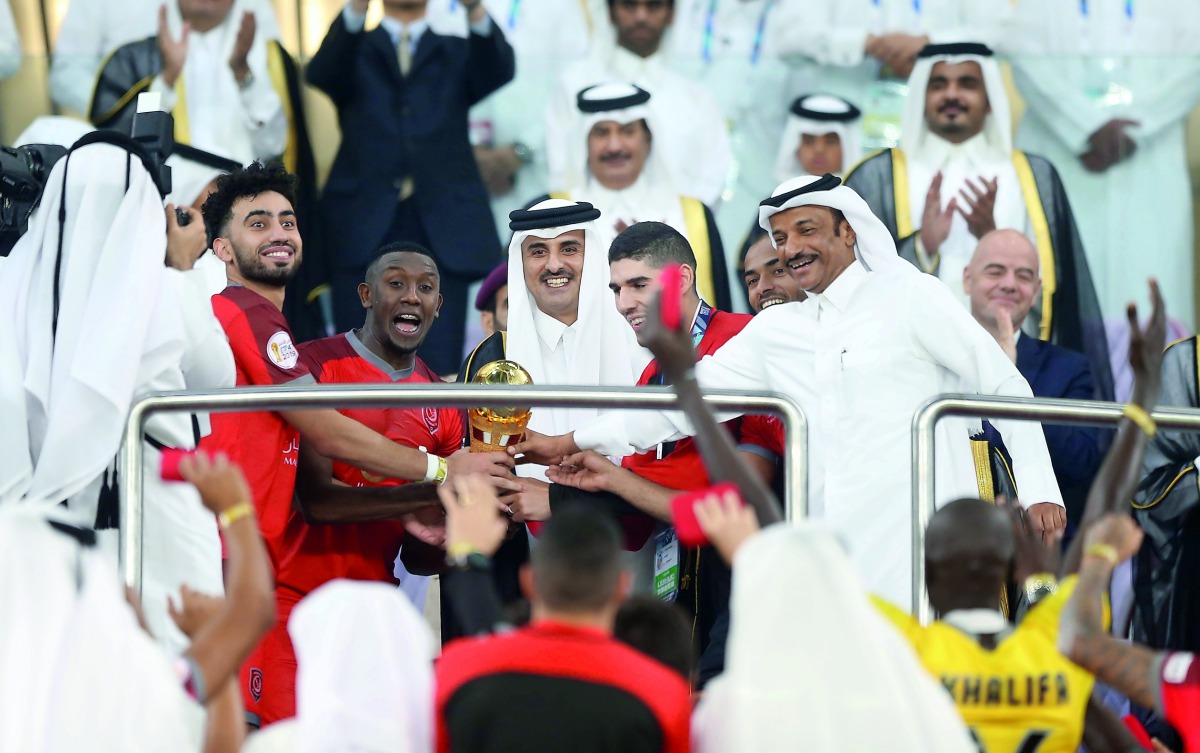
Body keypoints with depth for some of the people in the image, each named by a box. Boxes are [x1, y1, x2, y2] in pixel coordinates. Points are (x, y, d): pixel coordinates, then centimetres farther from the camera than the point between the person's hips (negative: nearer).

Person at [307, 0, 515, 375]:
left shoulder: (458, 53, 17)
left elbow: (498, 71, -5)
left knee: (439, 369, -4)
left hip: (442, 230, 0)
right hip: (366, 227, 0)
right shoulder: (353, 51, 15)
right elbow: (320, 74, -9)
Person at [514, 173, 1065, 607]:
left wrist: (1040, 491, -4)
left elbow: (1005, 387, 5)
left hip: (917, 549, -4)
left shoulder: (908, 297, 5)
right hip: (834, 565, 4)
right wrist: (574, 443, 17)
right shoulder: (775, 331, 19)